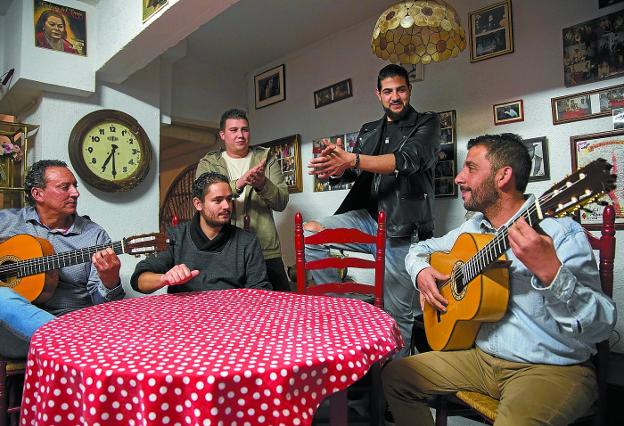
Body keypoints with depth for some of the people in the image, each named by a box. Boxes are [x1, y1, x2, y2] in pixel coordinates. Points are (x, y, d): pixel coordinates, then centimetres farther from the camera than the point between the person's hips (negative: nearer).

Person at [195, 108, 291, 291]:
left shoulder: (267, 159, 9)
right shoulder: (208, 163, 7)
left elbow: (282, 202, 1)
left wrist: (262, 184, -19)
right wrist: (238, 184, -24)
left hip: (267, 251, 1)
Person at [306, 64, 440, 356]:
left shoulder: (427, 123, 4)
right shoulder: (368, 131, 19)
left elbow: (408, 159, -16)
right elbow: (352, 172, 10)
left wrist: (352, 159, -29)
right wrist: (335, 167, -16)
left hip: (403, 231, -4)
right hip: (367, 217, 5)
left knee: (397, 314, 0)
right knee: (309, 233, -13)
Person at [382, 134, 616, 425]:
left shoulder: (560, 232, -16)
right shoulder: (472, 229, 6)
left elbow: (599, 327, -23)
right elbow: (421, 248, 19)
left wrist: (550, 272, -41)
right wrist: (421, 271, -3)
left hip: (552, 368, -6)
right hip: (480, 355, 7)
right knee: (394, 376, 1)